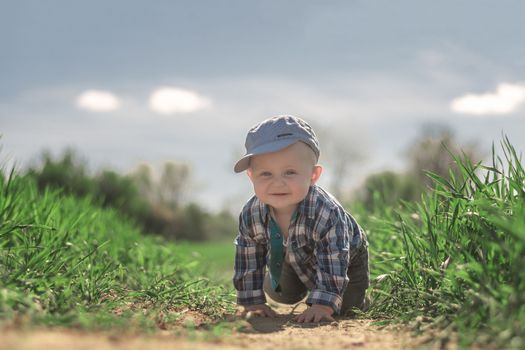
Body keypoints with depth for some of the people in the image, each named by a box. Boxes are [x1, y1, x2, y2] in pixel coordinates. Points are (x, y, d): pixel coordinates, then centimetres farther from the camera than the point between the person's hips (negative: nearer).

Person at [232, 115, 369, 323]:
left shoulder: (327, 213, -46)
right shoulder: (251, 215, -32)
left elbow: (332, 265, -41)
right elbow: (247, 259, -17)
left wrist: (322, 306, -45)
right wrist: (253, 302, -16)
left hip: (346, 257, -3)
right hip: (294, 258, 4)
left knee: (342, 307, -6)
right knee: (282, 295, 11)